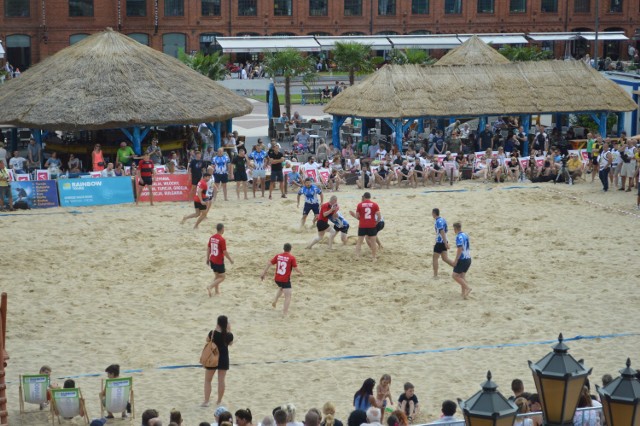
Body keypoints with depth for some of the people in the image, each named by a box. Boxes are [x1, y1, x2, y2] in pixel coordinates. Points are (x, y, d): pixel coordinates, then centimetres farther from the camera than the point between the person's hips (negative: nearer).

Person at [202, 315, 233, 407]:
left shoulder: (213, 333, -17)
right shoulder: (229, 335, -12)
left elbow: (207, 340, 2)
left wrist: (215, 329, 2)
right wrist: (229, 330, 4)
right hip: (224, 359, 2)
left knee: (207, 380, 10)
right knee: (221, 380, 11)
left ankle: (206, 401, 6)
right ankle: (219, 401, 16)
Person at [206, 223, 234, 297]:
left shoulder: (212, 237, 2)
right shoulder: (222, 240, -20)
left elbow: (208, 248, 8)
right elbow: (225, 252, -17)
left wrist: (208, 258, 19)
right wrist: (230, 260, -4)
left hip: (212, 260, 7)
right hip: (219, 262, -7)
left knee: (216, 275, 21)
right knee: (222, 277, 4)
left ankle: (217, 291, 23)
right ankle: (210, 286, -11)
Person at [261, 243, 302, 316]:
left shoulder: (278, 256, 2)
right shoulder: (291, 258, -10)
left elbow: (269, 264, 3)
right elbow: (295, 268, -12)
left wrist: (263, 273, 10)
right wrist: (301, 272, 8)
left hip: (277, 279, 5)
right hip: (285, 280, -5)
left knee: (281, 288, 37)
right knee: (288, 296, 2)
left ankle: (275, 301, 26)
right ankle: (285, 312, -5)